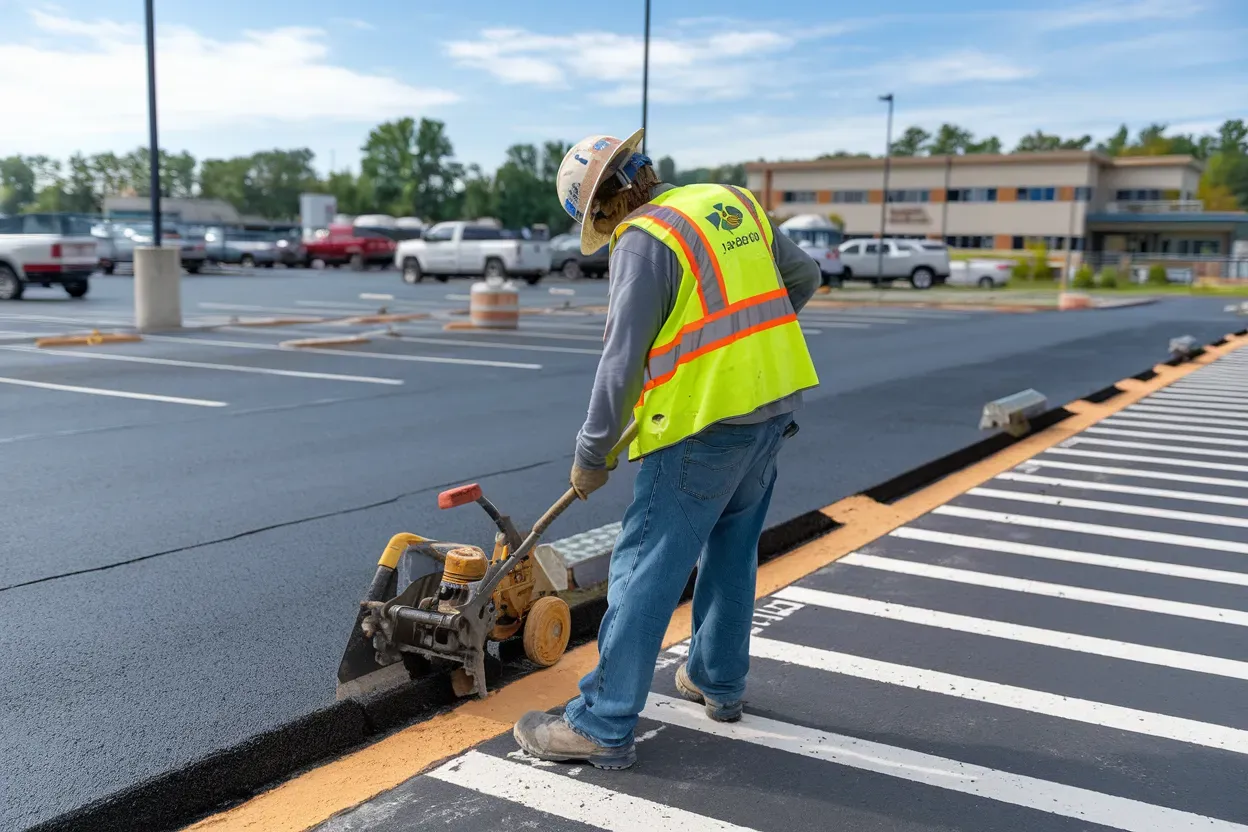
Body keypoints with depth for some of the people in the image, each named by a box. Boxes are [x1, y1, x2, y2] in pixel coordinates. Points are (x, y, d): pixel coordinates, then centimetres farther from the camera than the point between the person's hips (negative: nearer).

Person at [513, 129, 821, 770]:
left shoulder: (644, 240, -11)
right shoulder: (736, 203, 12)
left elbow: (622, 362, -13)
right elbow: (804, 277, 21)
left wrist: (591, 455, -5)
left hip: (704, 421, -8)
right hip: (773, 405, 9)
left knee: (645, 569, -2)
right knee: (731, 549, 21)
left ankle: (602, 727, 4)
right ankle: (717, 682, 36)